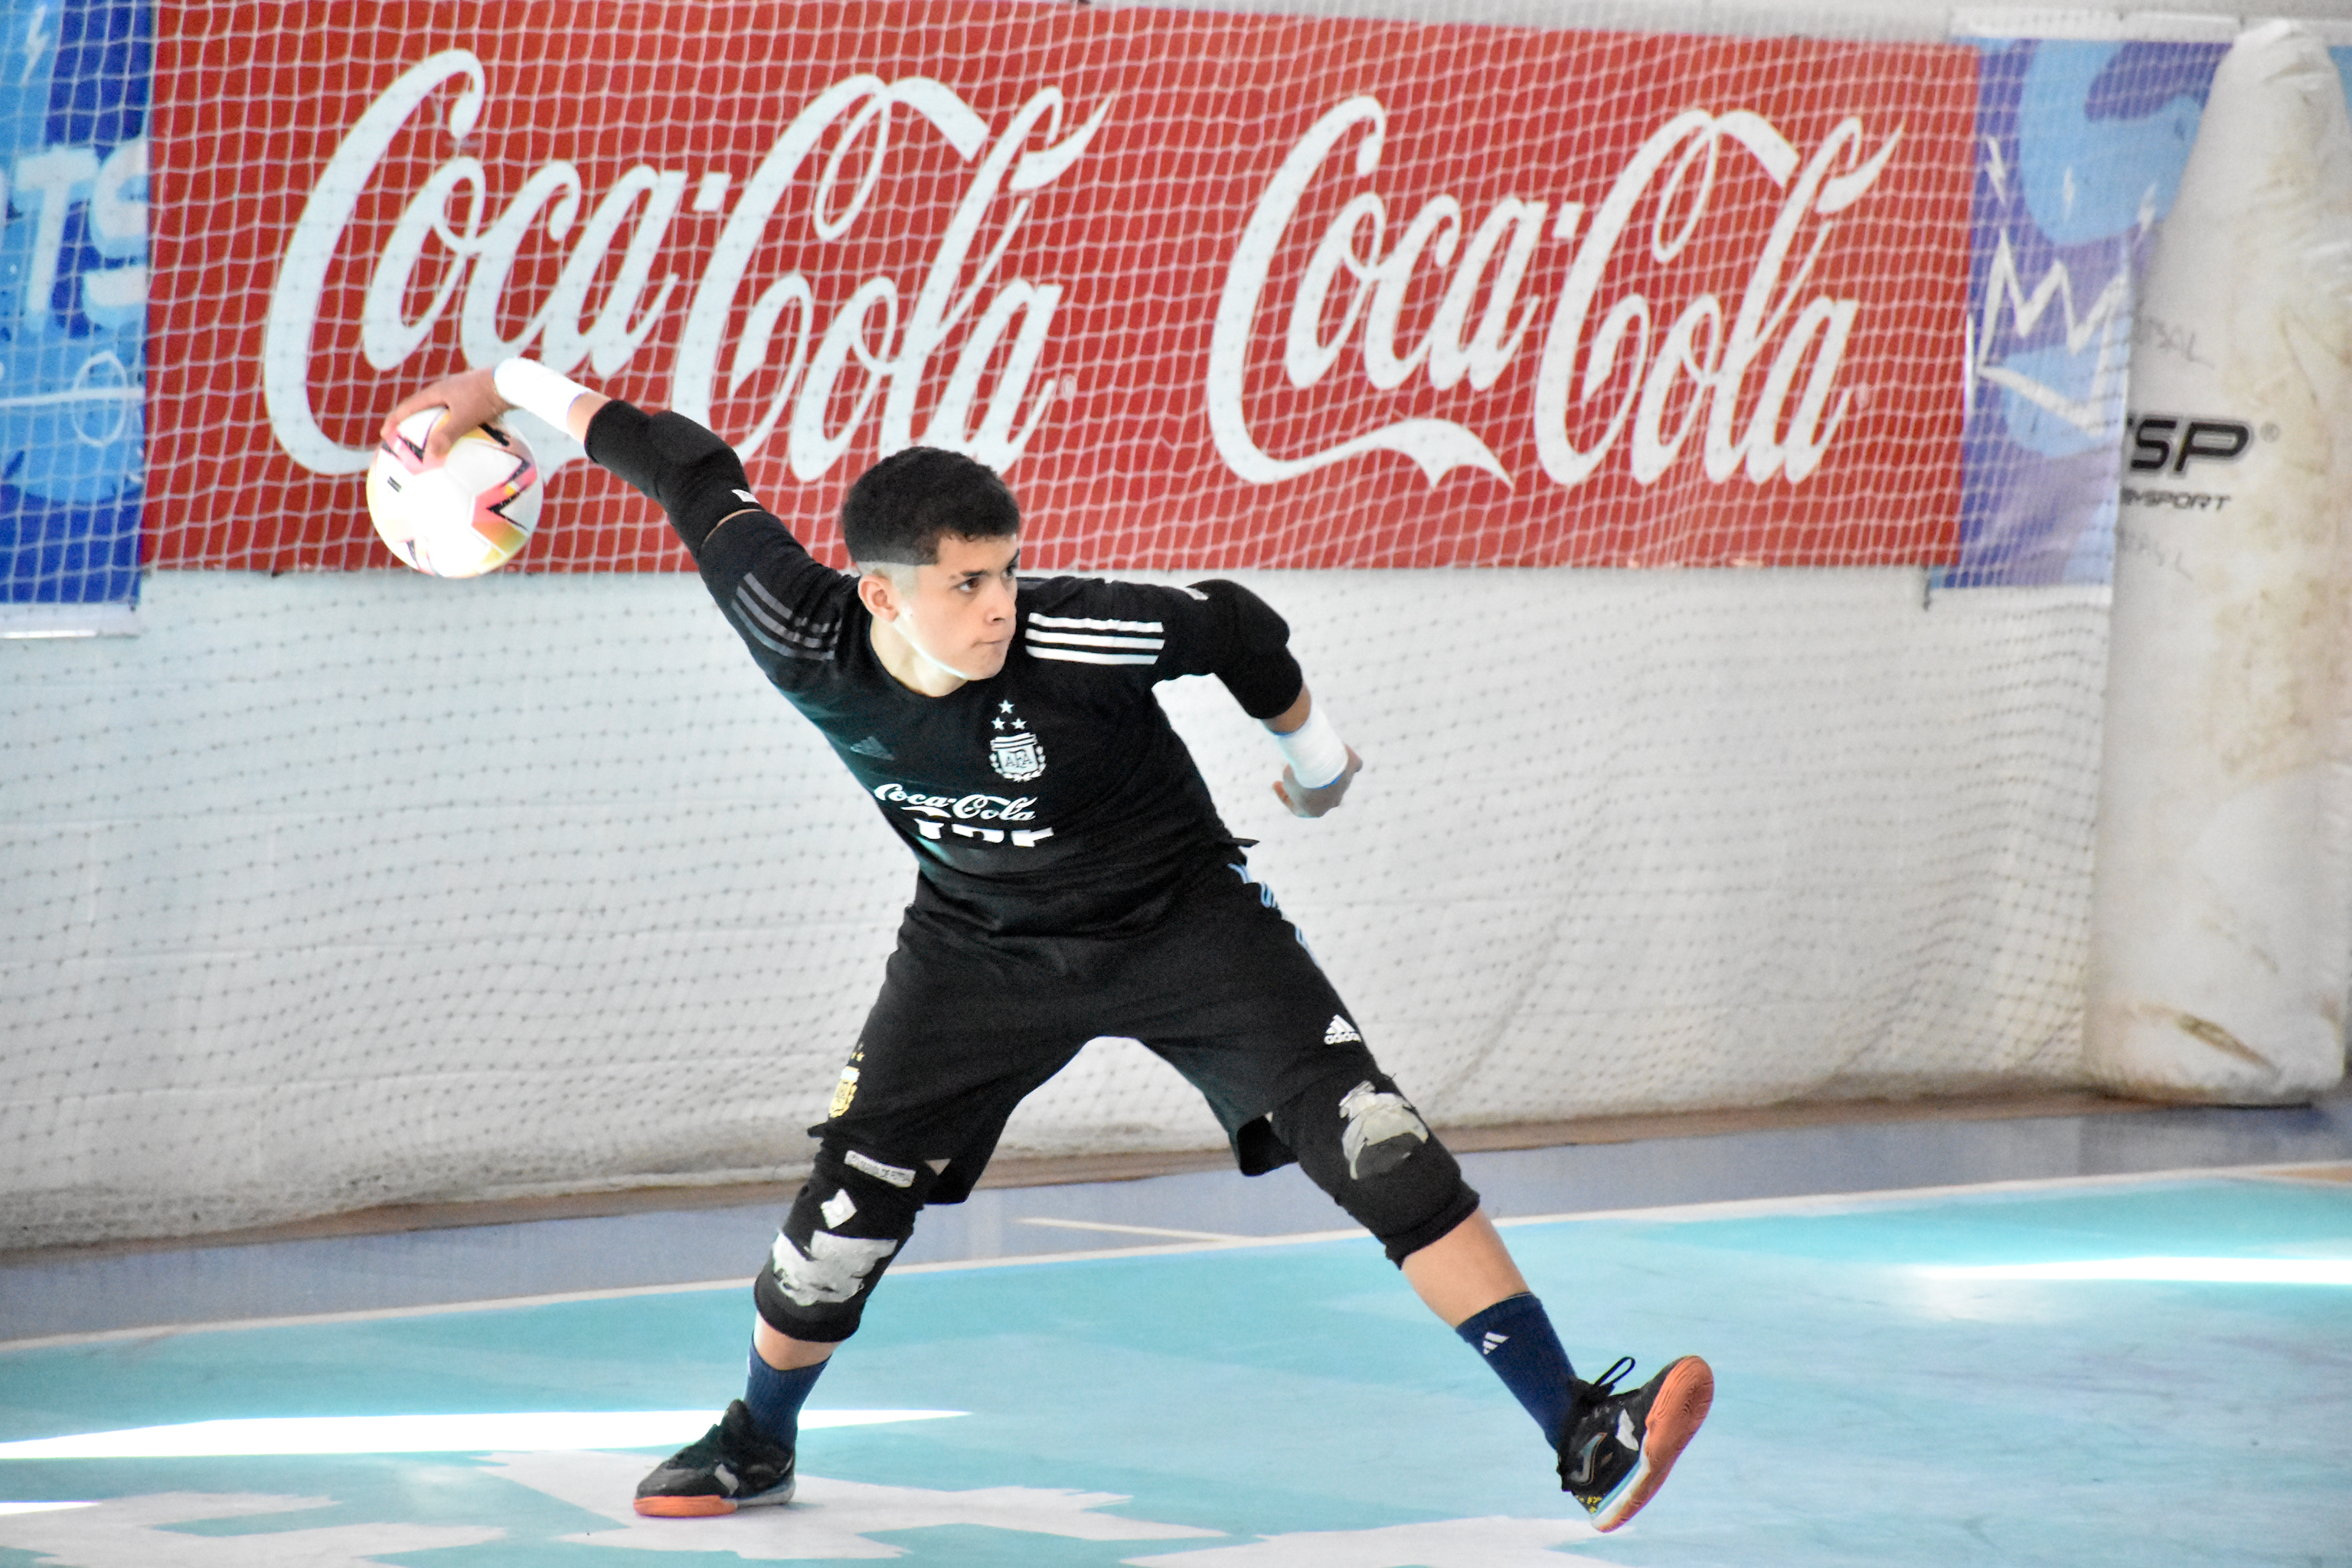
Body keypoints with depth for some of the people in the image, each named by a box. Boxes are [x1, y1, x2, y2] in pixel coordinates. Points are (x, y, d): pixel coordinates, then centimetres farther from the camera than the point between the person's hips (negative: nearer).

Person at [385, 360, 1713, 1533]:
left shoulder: (1076, 638, -32)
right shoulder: (806, 644, -25)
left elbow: (1240, 630, -13)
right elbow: (699, 476, -11)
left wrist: (1315, 755, 4)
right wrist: (510, 388, -3)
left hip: (1183, 916, -2)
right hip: (984, 949, 3)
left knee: (1382, 1152, -15)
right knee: (851, 1202, -2)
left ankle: (1583, 1438, -15)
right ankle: (757, 1447, 27)